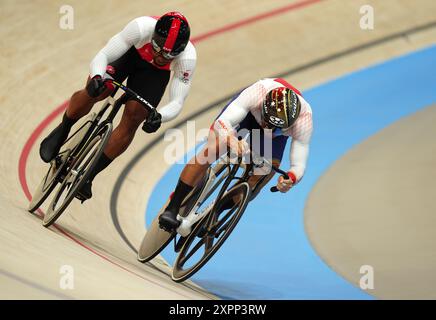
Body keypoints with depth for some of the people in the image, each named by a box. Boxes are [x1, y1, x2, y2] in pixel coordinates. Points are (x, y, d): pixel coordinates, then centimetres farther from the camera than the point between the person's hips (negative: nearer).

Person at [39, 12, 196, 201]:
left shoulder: (187, 58, -37)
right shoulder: (142, 28, -41)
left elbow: (177, 102, -33)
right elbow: (102, 56, -36)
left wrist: (159, 116, -54)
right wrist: (96, 77, -57)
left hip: (154, 72, 1)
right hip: (129, 52, -1)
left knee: (132, 121, -12)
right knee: (91, 94, -21)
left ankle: (89, 175, 3)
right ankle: (61, 132, 11)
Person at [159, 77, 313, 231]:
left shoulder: (304, 119, -39)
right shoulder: (258, 92, -44)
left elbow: (299, 165, -36)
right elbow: (221, 122, -47)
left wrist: (290, 179, -59)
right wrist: (232, 141, -69)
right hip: (247, 109, -1)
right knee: (212, 149, -23)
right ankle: (172, 209, -14)